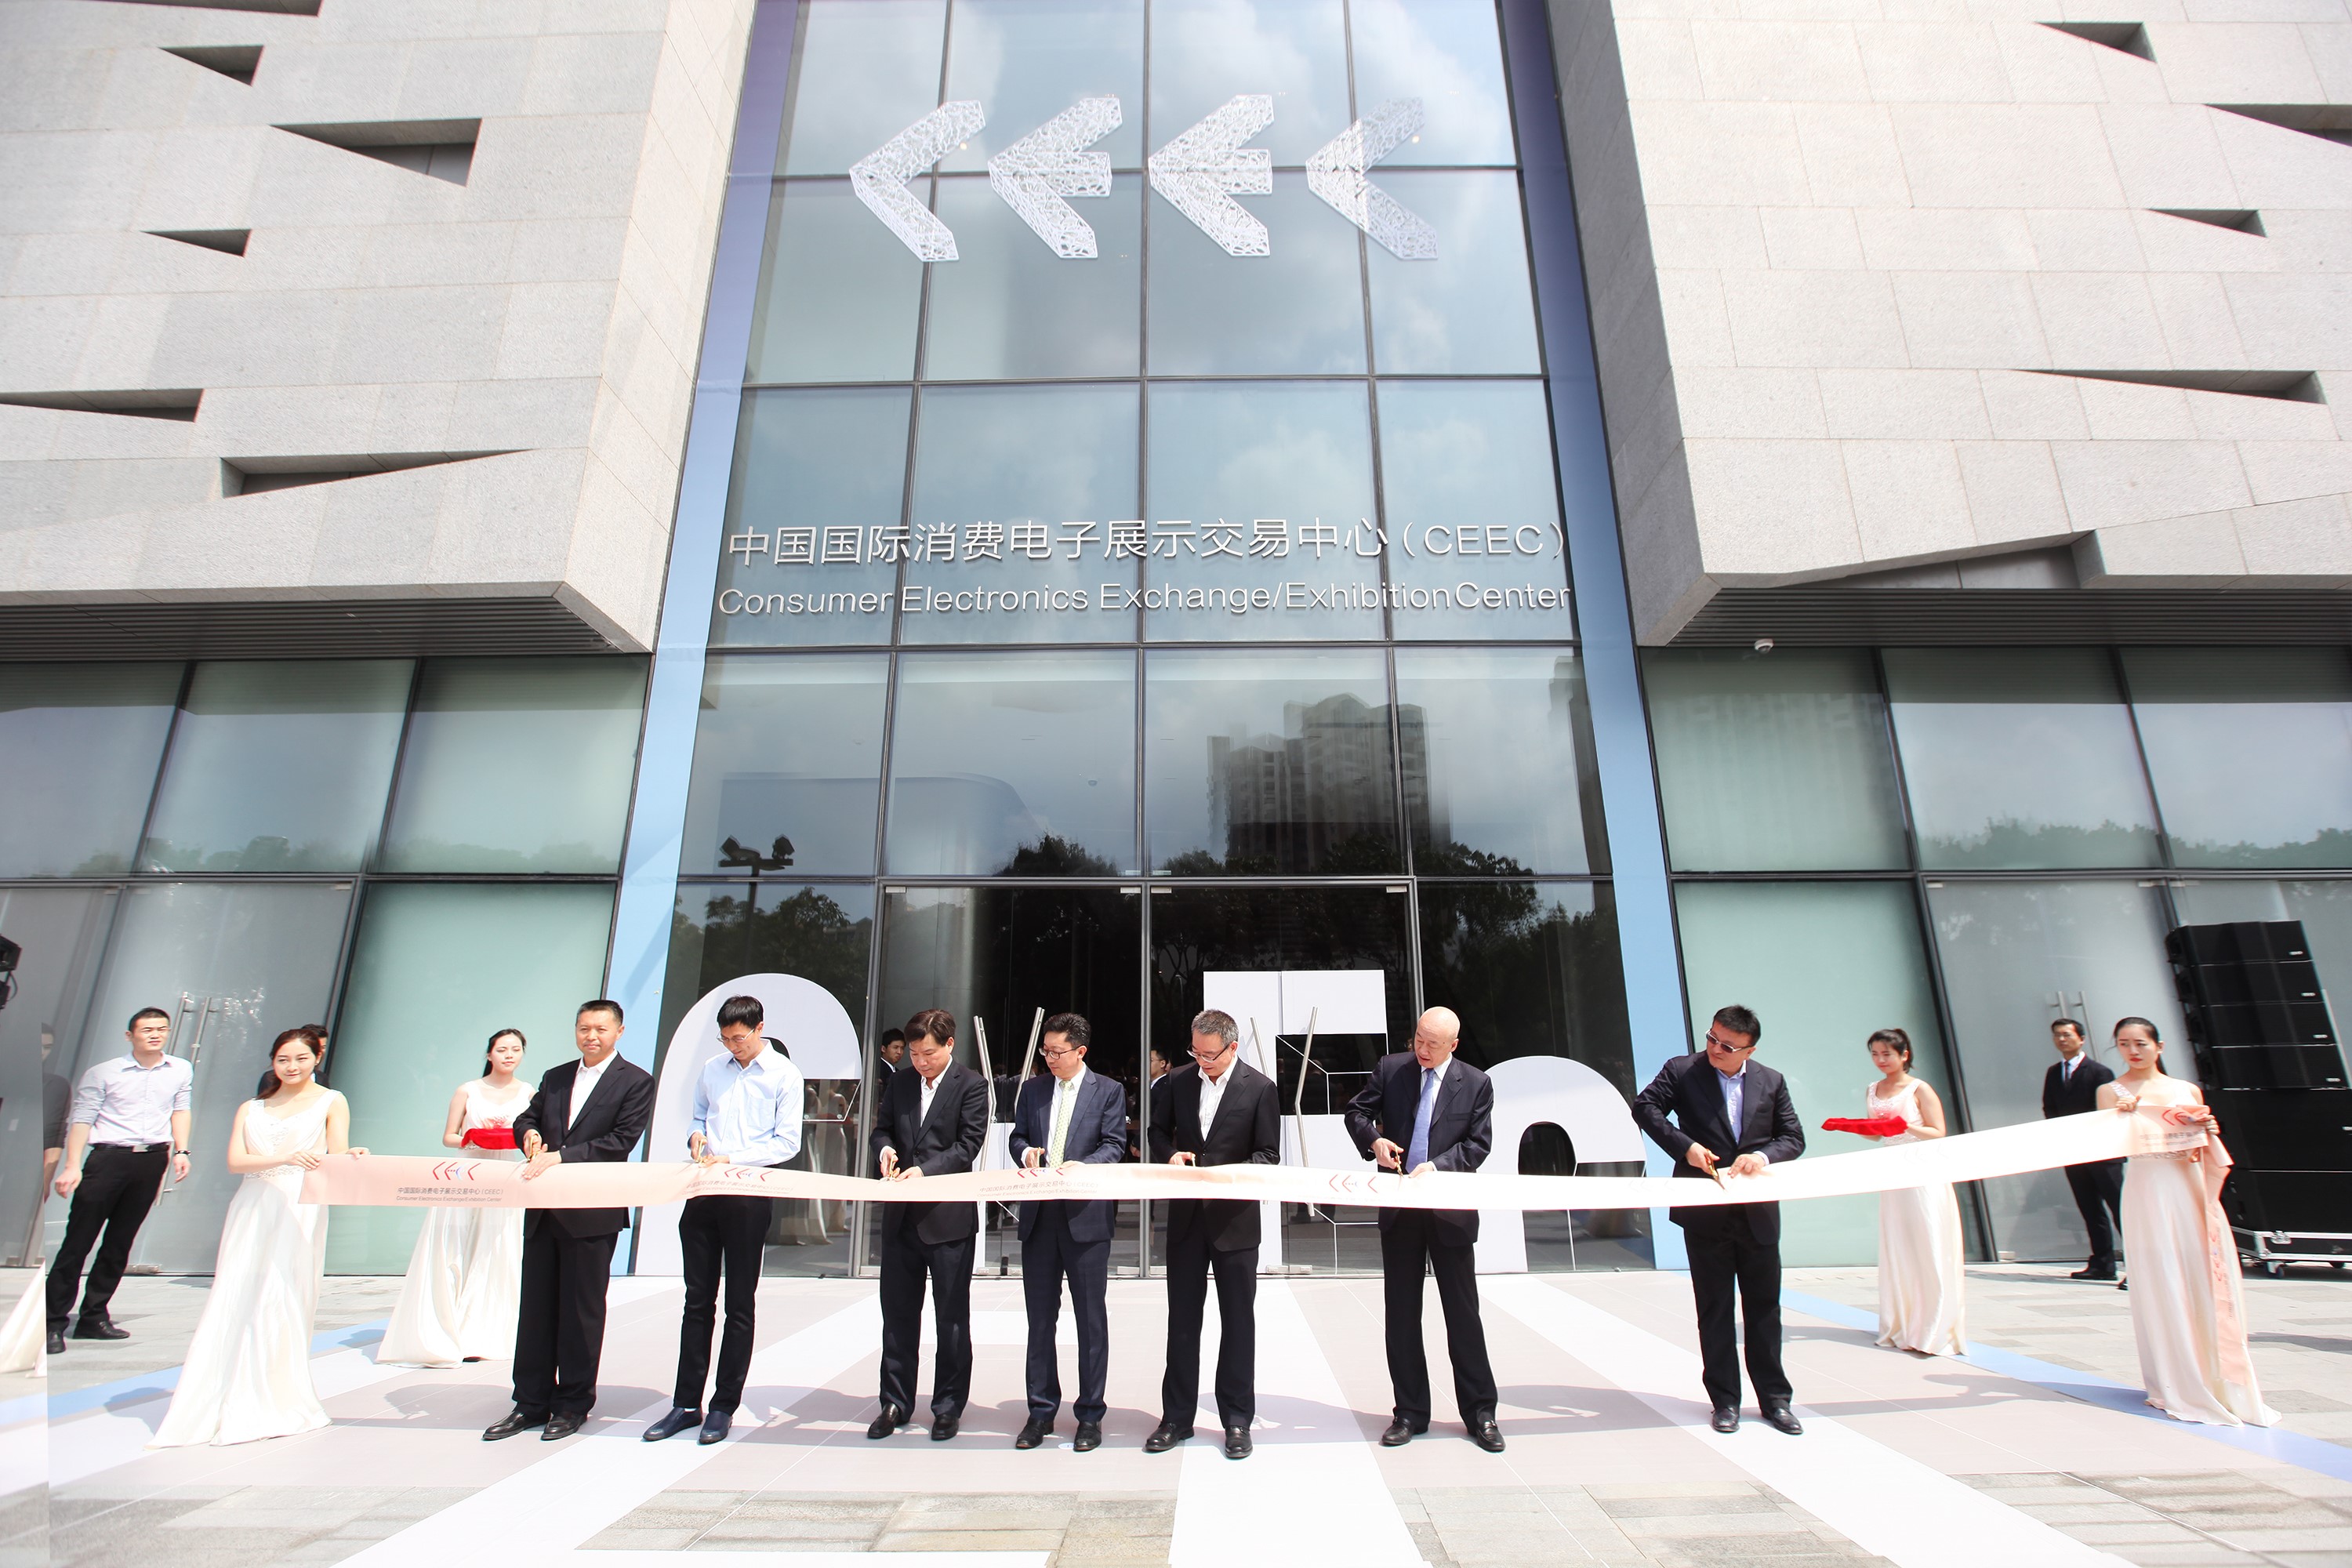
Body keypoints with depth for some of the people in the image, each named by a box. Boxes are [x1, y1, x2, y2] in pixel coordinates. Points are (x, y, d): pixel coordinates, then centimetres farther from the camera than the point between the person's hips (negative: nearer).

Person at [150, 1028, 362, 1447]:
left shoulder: (331, 1102, 7)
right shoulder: (250, 1109, 16)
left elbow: (339, 1160, -4)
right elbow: (235, 1161, 1)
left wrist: (352, 1159, -28)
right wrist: (285, 1158, -18)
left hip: (300, 1212, -3)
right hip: (252, 1210, 3)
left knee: (284, 1302, -5)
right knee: (235, 1298, -2)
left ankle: (276, 1406, 3)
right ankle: (212, 1408, 5)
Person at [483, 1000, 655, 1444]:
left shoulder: (635, 1082, -6)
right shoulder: (555, 1077, 14)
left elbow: (621, 1141, -14)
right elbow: (526, 1117, 15)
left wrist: (560, 1156, -21)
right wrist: (529, 1133, -9)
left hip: (593, 1213, -6)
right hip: (544, 1209, 6)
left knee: (581, 1310, 5)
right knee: (535, 1306, 12)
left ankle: (573, 1405, 19)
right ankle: (531, 1403, 24)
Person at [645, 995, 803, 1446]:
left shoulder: (784, 1075, -5)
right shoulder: (711, 1069, 10)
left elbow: (787, 1142, -8)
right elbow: (697, 1117, 21)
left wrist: (732, 1158, -17)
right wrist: (695, 1137, -2)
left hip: (750, 1194, -4)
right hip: (702, 1192, 4)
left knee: (740, 1304, 5)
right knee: (697, 1300, 11)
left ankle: (724, 1406, 16)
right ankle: (686, 1404, 20)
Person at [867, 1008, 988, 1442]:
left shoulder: (971, 1085, -8)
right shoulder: (900, 1083, 9)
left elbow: (968, 1145, -13)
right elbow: (882, 1127, 14)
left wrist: (925, 1169, -25)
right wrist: (885, 1148, -9)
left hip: (948, 1216, -5)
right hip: (901, 1216, 5)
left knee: (951, 1317, 7)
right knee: (898, 1312, 14)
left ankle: (948, 1406, 20)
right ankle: (896, 1403, 28)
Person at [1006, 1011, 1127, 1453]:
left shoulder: (1108, 1092, 0)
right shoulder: (1032, 1089, 11)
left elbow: (1114, 1146, -5)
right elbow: (1017, 1136, 14)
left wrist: (1082, 1165, -23)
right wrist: (1025, 1151, -9)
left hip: (1086, 1216, -4)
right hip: (1039, 1216, 4)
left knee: (1091, 1318, 5)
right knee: (1040, 1318, 11)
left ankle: (1090, 1415, 17)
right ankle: (1041, 1411, 24)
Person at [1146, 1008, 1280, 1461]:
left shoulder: (1259, 1087, -8)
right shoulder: (1177, 1082, 1)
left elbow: (1268, 1155, -6)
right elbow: (1159, 1132, 13)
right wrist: (1170, 1154, -8)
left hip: (1234, 1217, -3)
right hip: (1186, 1218, 3)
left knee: (1238, 1319, 9)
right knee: (1182, 1319, 11)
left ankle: (1237, 1419, 22)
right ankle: (1177, 1417, 24)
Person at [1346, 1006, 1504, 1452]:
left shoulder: (1476, 1083, -1)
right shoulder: (1390, 1068, 1)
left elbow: (1478, 1144, -3)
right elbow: (1357, 1111, 6)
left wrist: (1437, 1165, -18)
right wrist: (1374, 1140, -14)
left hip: (1451, 1209, -1)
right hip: (1399, 1208, 2)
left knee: (1463, 1312, 7)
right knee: (1401, 1314, 9)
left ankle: (1480, 1413, 21)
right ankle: (1410, 1413, 21)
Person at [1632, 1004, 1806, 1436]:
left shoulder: (1771, 1082, 4)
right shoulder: (1682, 1071, -5)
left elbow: (1794, 1137, 5)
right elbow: (1645, 1106, -9)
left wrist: (1764, 1154, -15)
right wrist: (1685, 1145, -21)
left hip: (1758, 1212, 2)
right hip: (1705, 1210, -2)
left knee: (1764, 1305, 11)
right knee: (1715, 1307, 8)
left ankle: (1774, 1398, 25)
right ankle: (1725, 1400, 19)